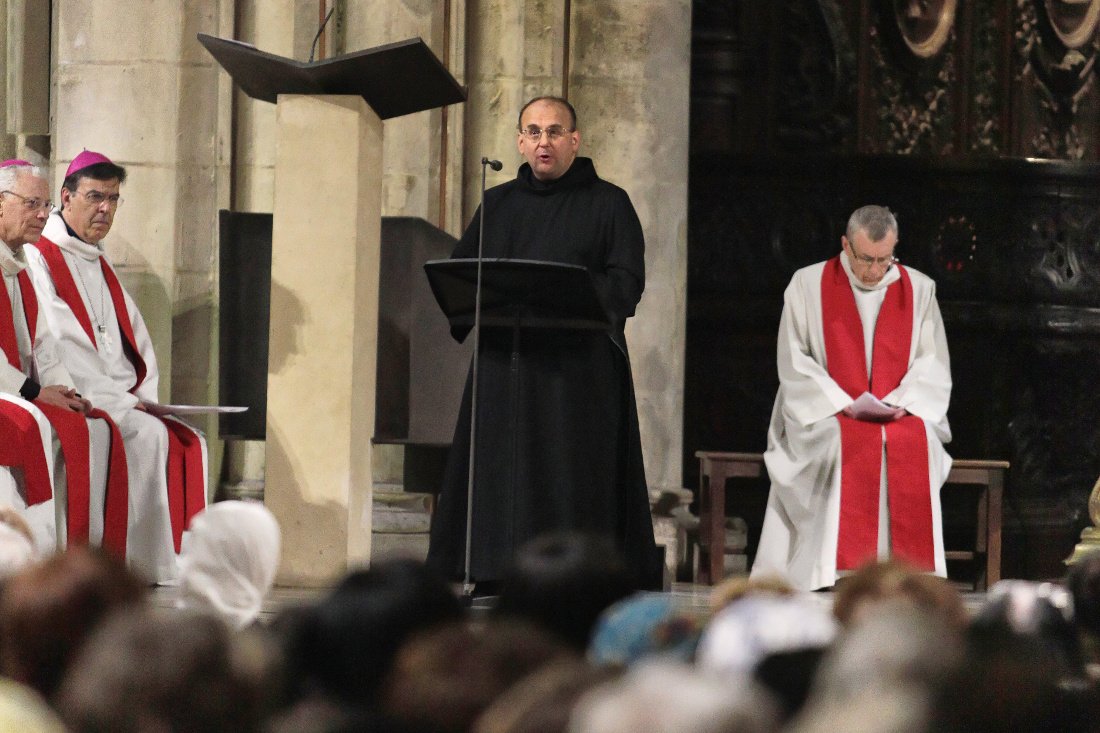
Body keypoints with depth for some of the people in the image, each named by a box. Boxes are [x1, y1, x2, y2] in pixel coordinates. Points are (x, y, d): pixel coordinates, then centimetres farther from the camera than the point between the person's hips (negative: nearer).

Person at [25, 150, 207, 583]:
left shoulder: (101, 269, 23)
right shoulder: (40, 259, -4)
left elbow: (138, 345, 20)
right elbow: (59, 351, -14)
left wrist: (143, 397, 0)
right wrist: (121, 400, -15)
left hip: (123, 401, 8)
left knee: (190, 443, -11)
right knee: (149, 436, -28)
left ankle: (186, 561, -18)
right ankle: (151, 569, -28)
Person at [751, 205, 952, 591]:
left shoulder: (919, 289, 10)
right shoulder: (807, 285, 4)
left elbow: (933, 367, 7)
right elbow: (794, 365, 0)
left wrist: (902, 403, -12)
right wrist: (844, 405, -13)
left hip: (900, 416, 2)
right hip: (826, 418, -2)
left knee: (918, 444, -32)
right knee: (846, 446, -35)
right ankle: (845, 568, -34)